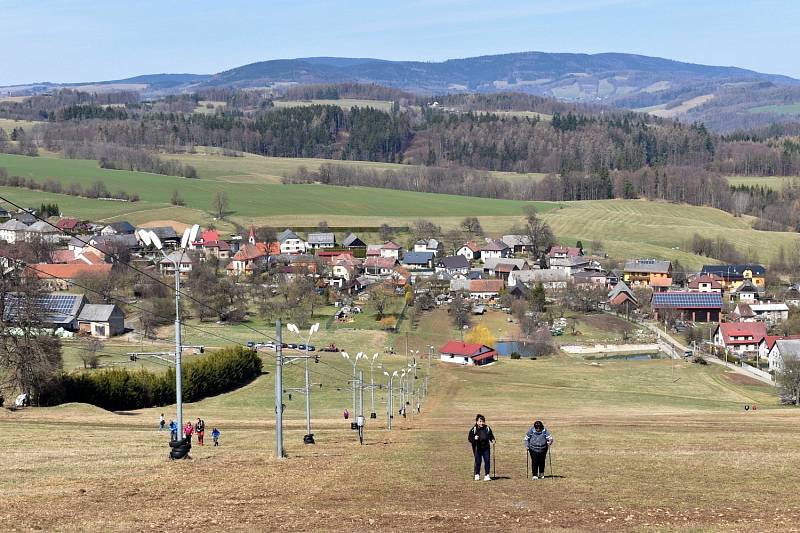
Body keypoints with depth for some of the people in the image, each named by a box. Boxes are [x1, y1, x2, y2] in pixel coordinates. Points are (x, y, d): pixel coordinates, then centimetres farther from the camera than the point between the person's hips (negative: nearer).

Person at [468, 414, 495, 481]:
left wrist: (492, 440, -4)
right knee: (478, 462, 4)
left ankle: (486, 475, 4)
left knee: (487, 461, -4)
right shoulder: (473, 429, -7)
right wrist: (474, 438, -25)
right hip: (477, 448, -2)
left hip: (486, 448, 2)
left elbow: (491, 436, 16)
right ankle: (477, 475, 21)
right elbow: (469, 438, -6)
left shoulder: (487, 428, 3)